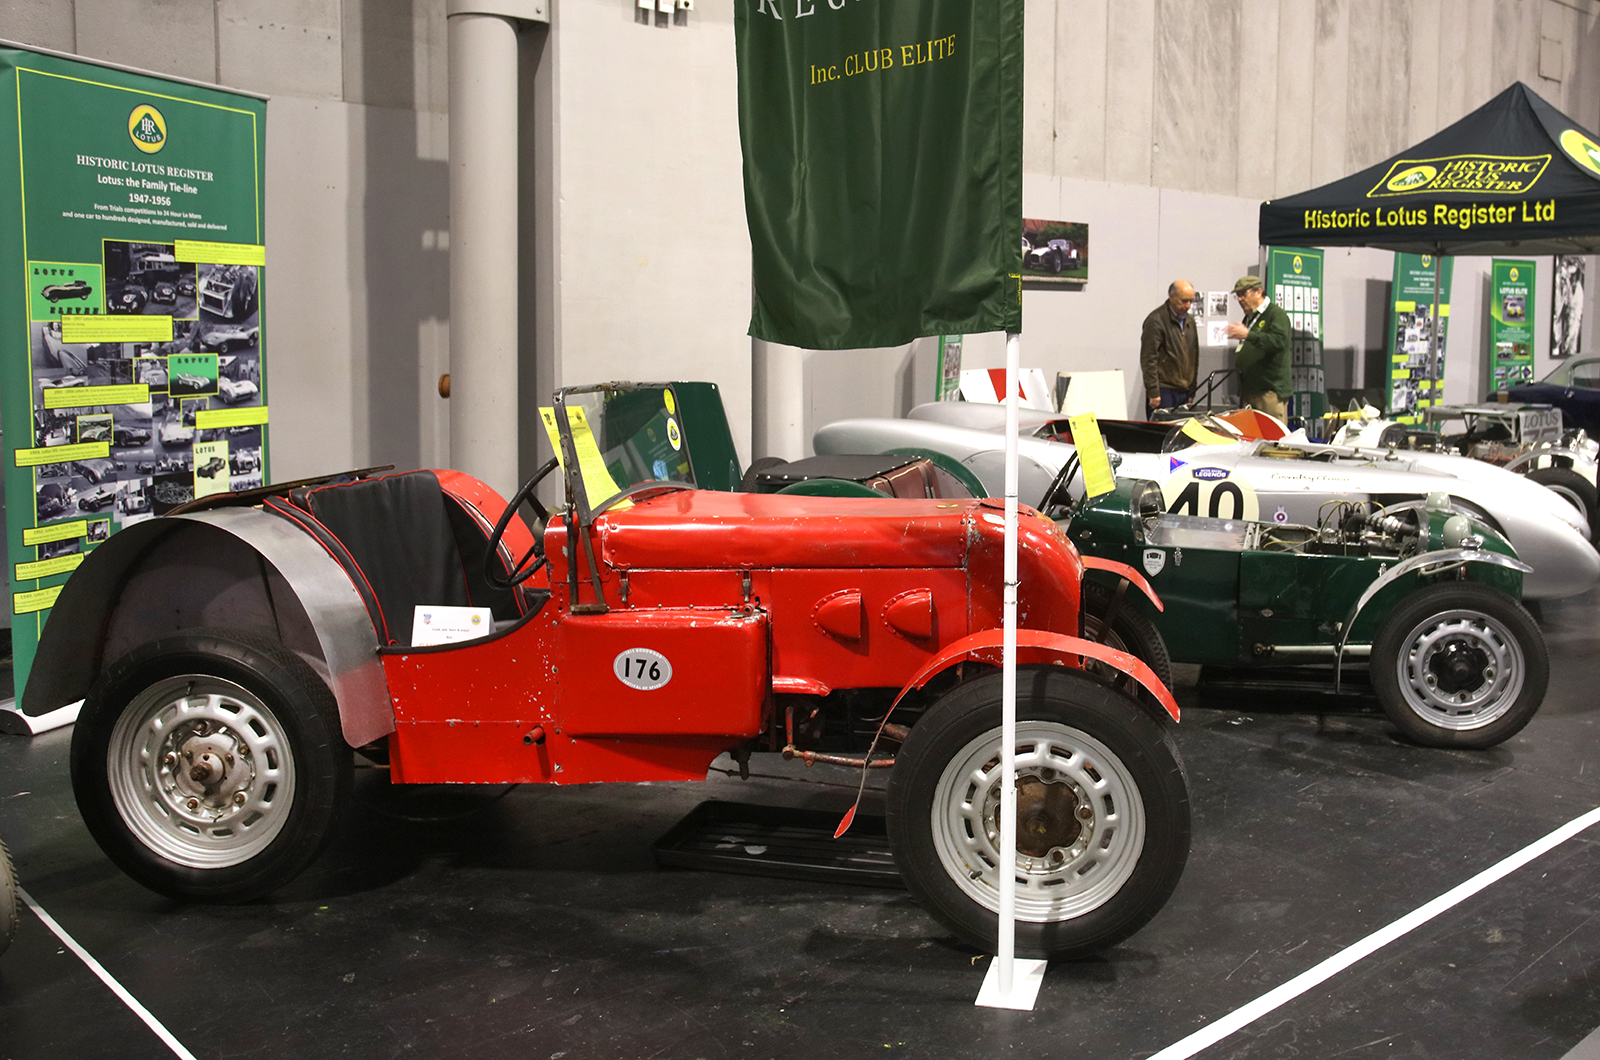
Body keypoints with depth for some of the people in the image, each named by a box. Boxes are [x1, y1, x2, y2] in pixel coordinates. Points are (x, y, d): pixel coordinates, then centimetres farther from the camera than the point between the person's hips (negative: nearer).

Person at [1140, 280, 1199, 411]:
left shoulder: (1189, 321, 16)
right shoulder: (1156, 320, -9)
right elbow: (1148, 360, -13)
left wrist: (1192, 392, 17)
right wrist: (1153, 393, -16)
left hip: (1184, 392, 7)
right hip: (1164, 392, -7)